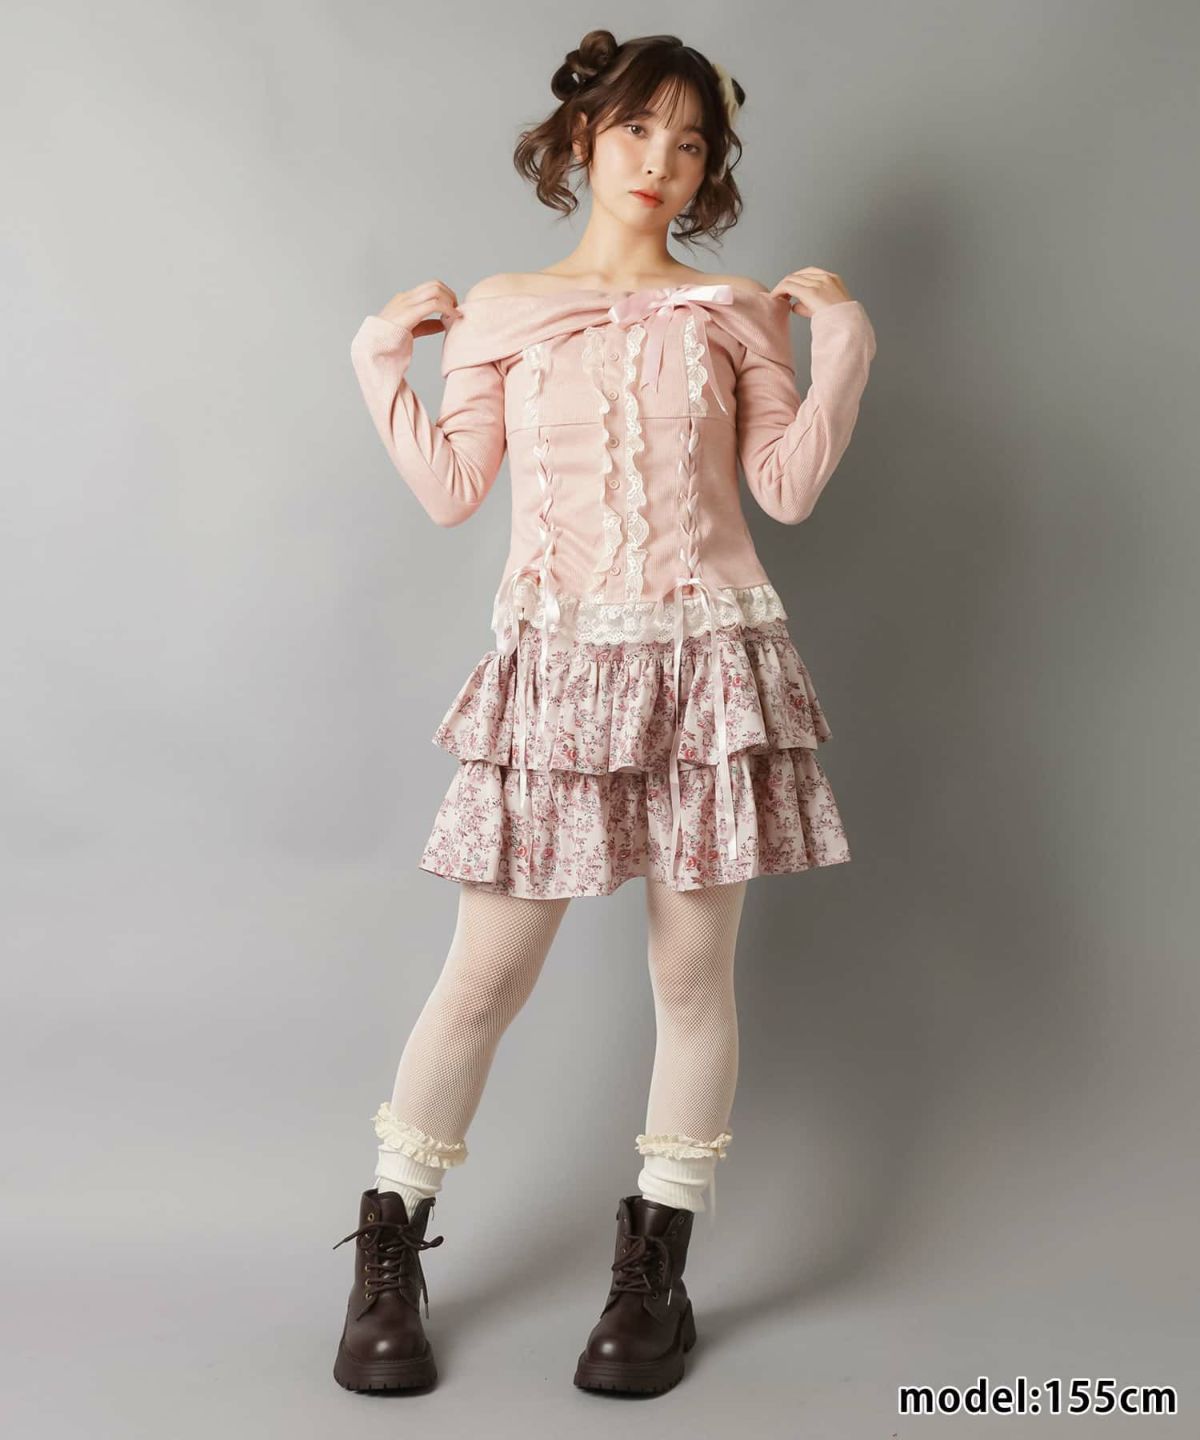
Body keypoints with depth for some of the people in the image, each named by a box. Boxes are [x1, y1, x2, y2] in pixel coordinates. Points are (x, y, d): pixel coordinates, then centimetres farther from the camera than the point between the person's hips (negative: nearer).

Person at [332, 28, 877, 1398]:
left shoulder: (735, 312, 11)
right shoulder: (500, 310, 10)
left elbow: (788, 487, 5)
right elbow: (450, 490, 5)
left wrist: (841, 339, 1)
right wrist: (384, 356, 2)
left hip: (707, 658, 1)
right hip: (556, 661, -1)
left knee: (693, 966, 3)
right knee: (487, 968, -1)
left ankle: (653, 1268, 18)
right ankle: (386, 1253, 16)